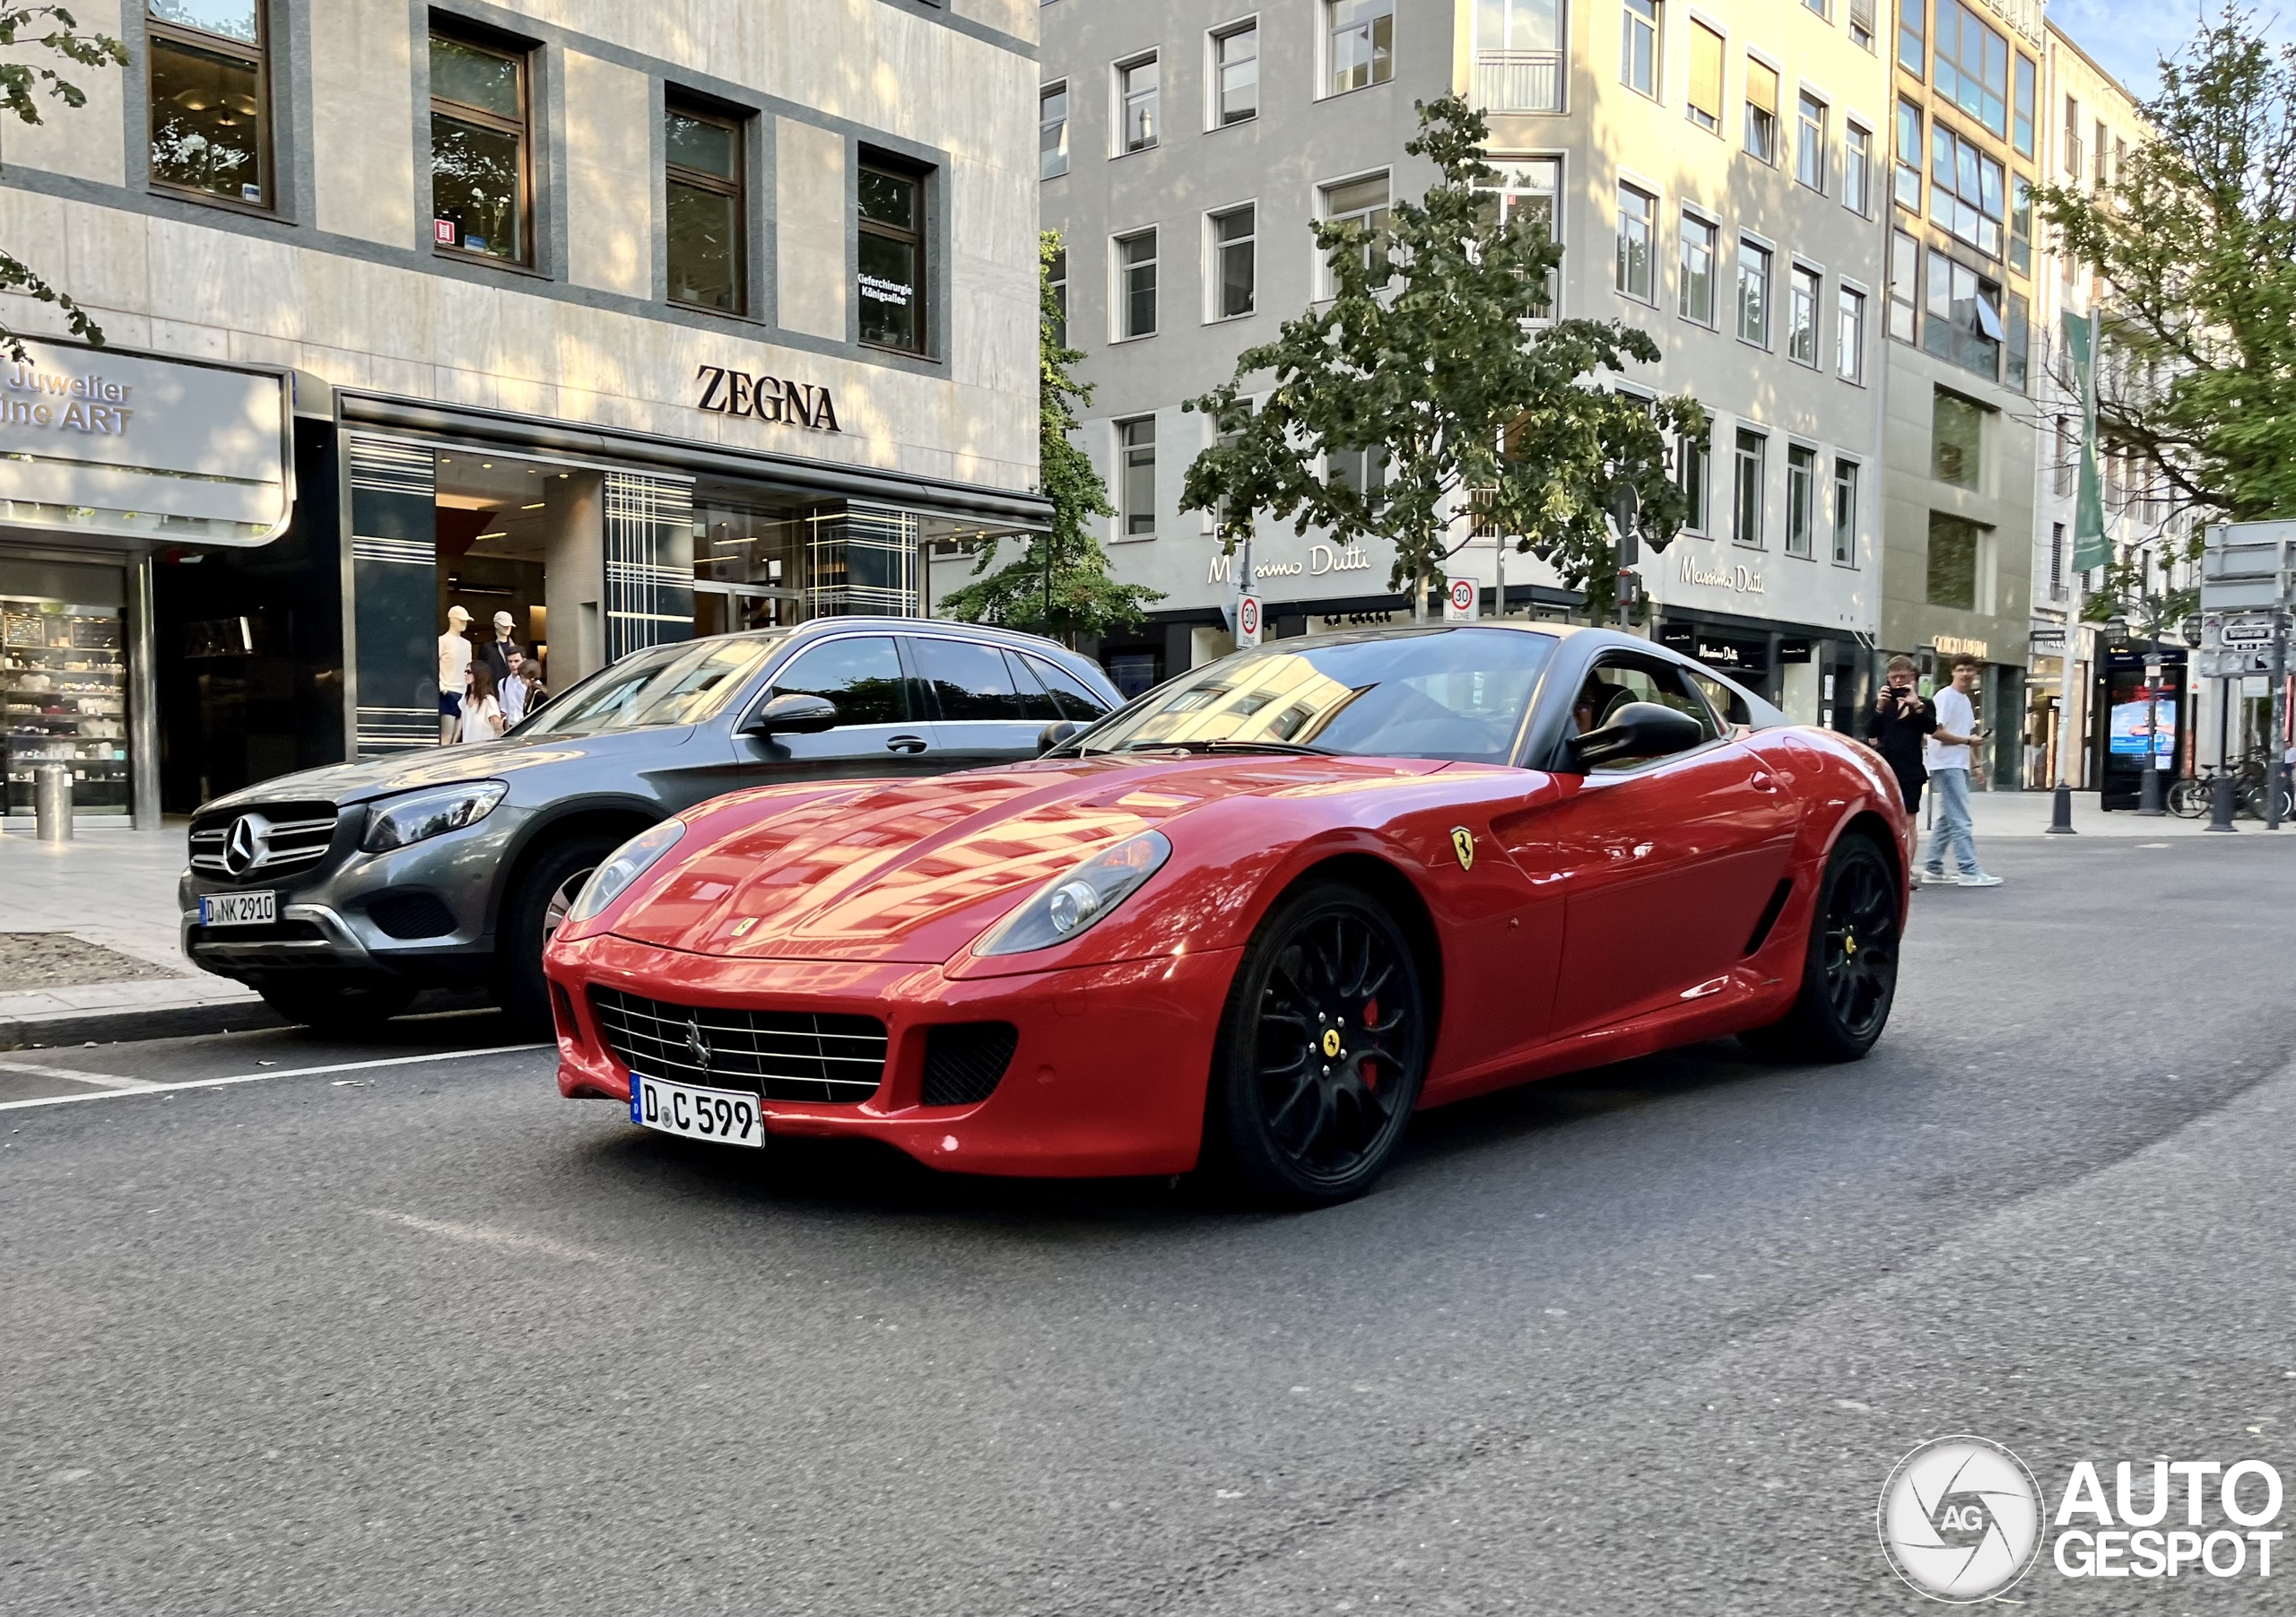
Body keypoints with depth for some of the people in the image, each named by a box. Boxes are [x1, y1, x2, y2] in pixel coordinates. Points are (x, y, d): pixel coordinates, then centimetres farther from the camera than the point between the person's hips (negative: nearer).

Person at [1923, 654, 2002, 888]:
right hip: (1946, 766, -10)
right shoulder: (1945, 697, -9)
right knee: (1961, 821, -13)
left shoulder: (1965, 700, 19)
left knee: (1947, 820, 11)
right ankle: (1970, 871, -15)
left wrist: (1977, 739, 10)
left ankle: (1933, 869, 16)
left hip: (1959, 766, 10)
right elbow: (1936, 732, -17)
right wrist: (1968, 740, -16)